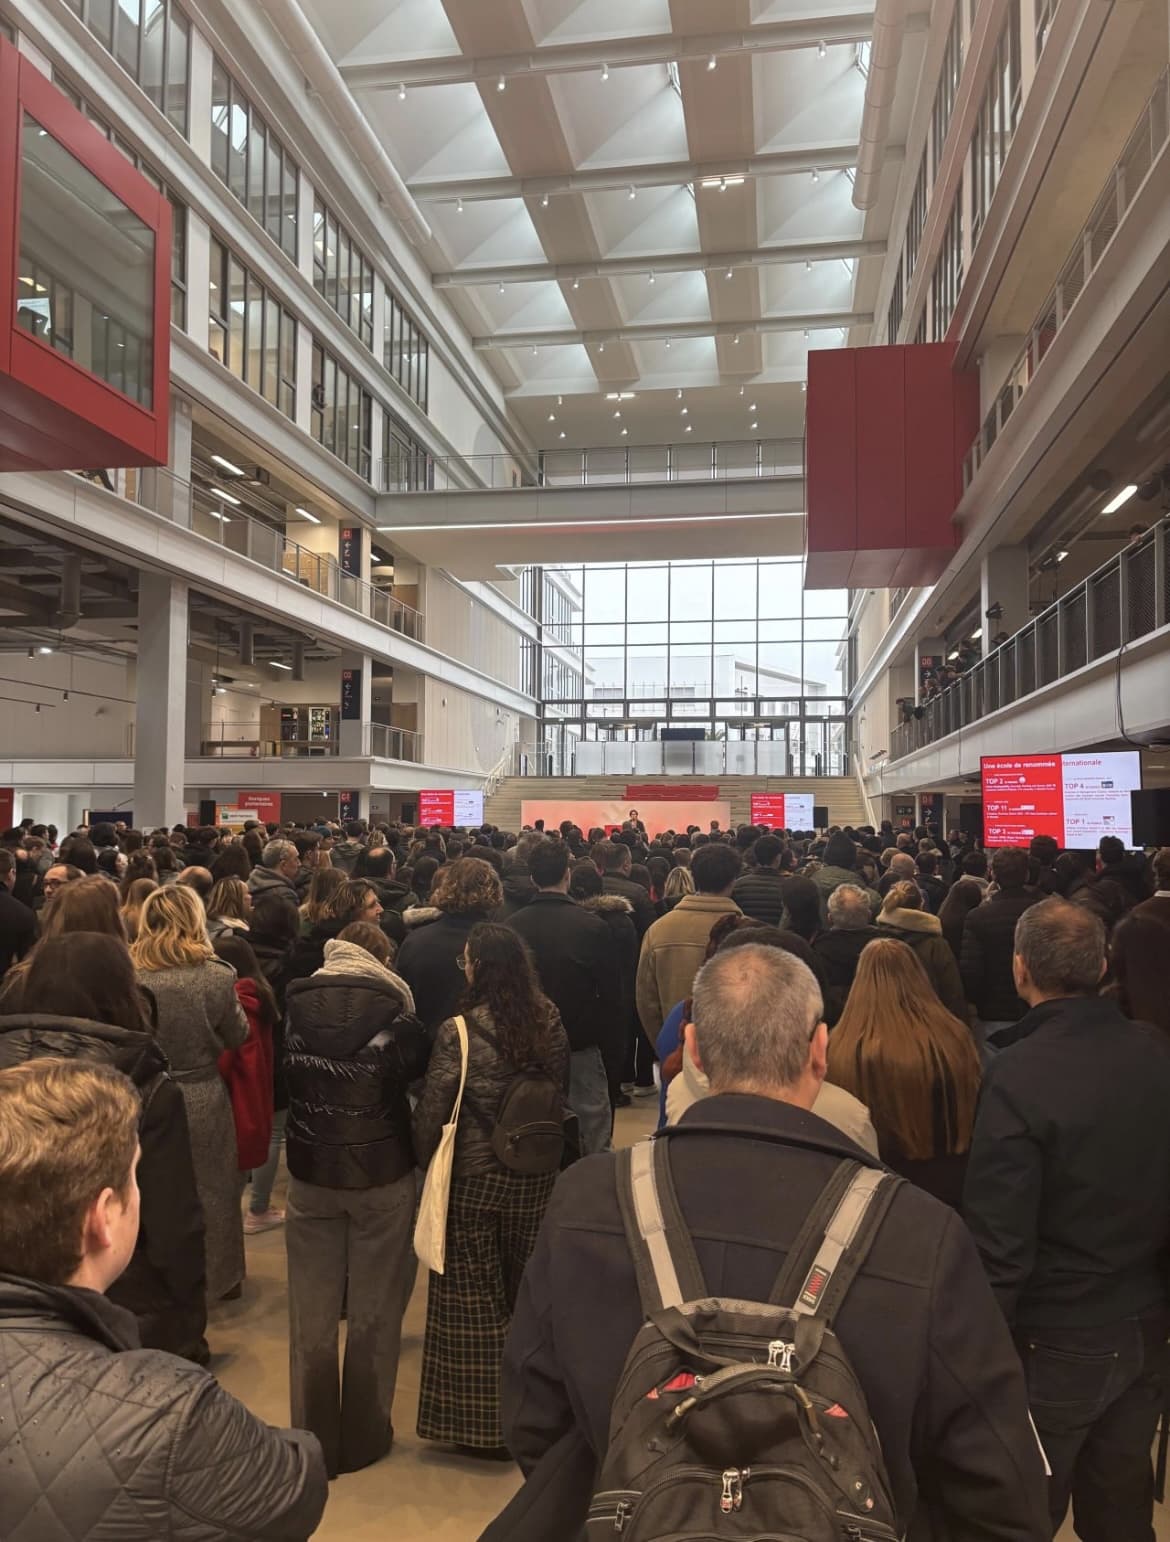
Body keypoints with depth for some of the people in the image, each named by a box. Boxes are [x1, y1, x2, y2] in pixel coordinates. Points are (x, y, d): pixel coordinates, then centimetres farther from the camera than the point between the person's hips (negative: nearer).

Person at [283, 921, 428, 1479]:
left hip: (310, 1176, 3)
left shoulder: (297, 1009, -3)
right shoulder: (394, 1014, -13)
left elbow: (283, 1081, 6)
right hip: (382, 1178, -2)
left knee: (312, 1317, 15)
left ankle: (314, 1440, 26)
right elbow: (417, 1074, -5)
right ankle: (362, 1438, 24)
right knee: (374, 1315, 13)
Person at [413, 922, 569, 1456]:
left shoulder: (459, 1032, -20)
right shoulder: (550, 1022, -7)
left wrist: (424, 1159, 4)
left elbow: (432, 1112, -14)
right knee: (526, 1293, 21)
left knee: (474, 1302, 12)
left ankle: (482, 1424, 24)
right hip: (536, 1179, 5)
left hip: (473, 1182, -4)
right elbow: (561, 1090, 4)